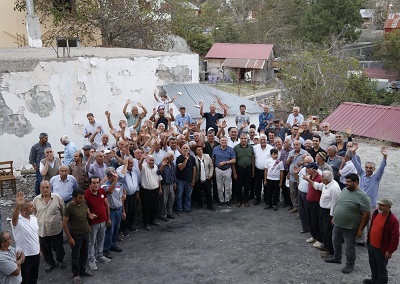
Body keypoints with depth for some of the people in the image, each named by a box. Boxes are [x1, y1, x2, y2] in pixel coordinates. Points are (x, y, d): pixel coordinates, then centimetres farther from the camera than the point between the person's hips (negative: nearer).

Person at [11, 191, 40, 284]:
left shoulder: (34, 218, 0)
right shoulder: (17, 221, -22)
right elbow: (14, 217, -49)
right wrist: (17, 206, -69)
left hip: (36, 254, 6)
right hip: (25, 256, -6)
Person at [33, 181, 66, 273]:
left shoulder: (57, 198, -11)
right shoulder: (36, 200, -2)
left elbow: (64, 212, -1)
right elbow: (33, 214, 10)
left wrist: (64, 223, 3)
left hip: (56, 228, -2)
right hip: (42, 229, 2)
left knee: (58, 246, 14)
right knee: (45, 248, 16)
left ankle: (60, 260, 40)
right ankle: (50, 263, 37)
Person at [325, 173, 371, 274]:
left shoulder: (362, 197, -21)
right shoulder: (344, 190, 1)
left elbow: (366, 214, -18)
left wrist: (360, 229, -15)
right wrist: (334, 218, 16)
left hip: (350, 228, -7)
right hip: (337, 224, 7)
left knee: (349, 247, 10)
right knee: (336, 242, 23)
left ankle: (350, 265, 31)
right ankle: (337, 258, 46)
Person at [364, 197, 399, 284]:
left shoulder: (392, 220, -25)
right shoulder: (376, 213, -1)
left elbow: (395, 237, -20)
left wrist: (390, 251, -17)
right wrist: (369, 240, 19)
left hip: (381, 249, -8)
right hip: (371, 245, 8)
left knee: (381, 269, 10)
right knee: (373, 266, 26)